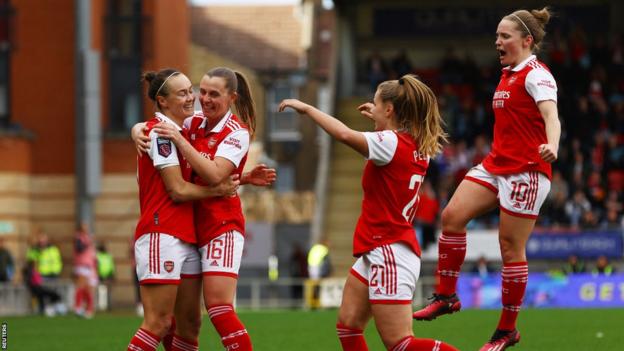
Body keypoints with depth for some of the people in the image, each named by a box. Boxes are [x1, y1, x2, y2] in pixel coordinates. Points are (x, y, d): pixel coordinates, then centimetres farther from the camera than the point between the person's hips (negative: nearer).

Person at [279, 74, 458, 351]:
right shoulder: (417, 146, 8)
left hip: (389, 253, -10)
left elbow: (345, 134, -32)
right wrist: (380, 120, 35)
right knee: (348, 324, 11)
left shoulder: (391, 143, -17)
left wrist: (306, 108, -20)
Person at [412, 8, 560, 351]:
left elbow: (551, 116, -29)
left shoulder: (536, 75, -12)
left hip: (526, 170, -9)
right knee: (452, 215, -7)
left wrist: (551, 146, -48)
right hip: (495, 165, 9)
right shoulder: (508, 74, 16)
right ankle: (446, 296, 2)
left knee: (511, 246, -4)